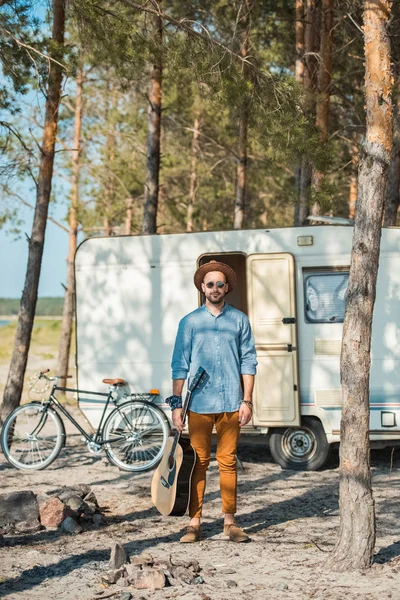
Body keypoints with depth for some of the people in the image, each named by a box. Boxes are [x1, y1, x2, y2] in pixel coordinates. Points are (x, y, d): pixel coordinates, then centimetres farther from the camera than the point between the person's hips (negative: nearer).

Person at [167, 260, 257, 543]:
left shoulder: (239, 320, 7)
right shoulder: (190, 322, 6)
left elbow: (248, 362, 7)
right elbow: (180, 365, 6)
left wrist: (247, 401, 0)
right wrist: (176, 403, 0)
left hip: (231, 403, 0)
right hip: (199, 403, 0)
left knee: (228, 462, 4)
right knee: (199, 463, 2)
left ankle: (230, 522, 10)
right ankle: (194, 522, 6)